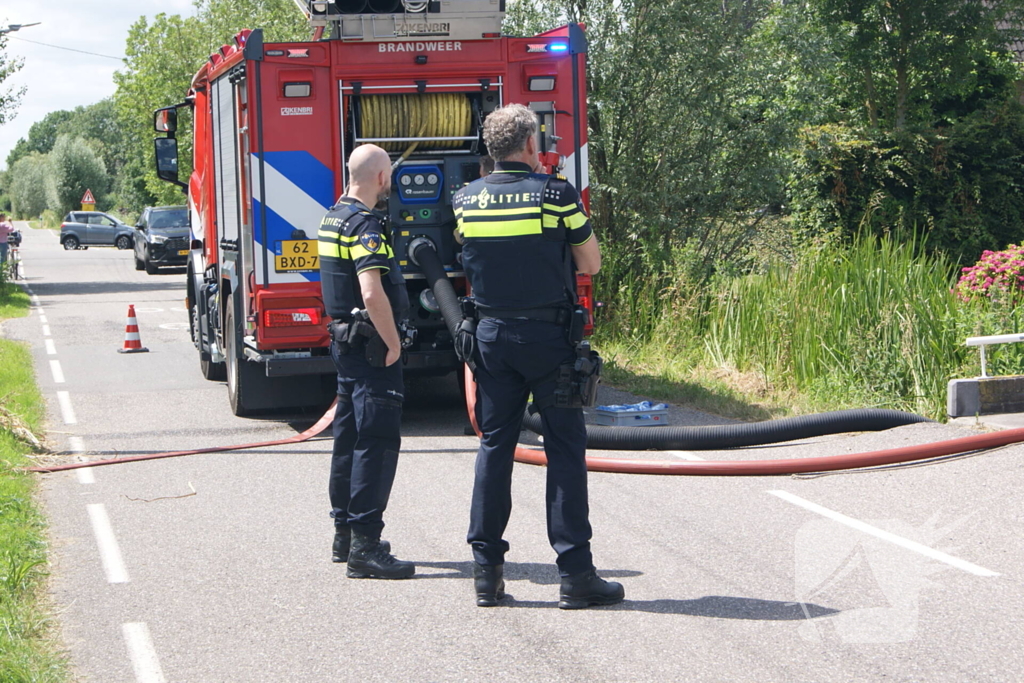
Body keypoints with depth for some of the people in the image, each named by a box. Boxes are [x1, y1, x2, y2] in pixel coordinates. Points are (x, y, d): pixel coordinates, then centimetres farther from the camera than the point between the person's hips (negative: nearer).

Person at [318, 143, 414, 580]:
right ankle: (364, 546, -12)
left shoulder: (333, 217, 13)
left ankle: (345, 533, 25)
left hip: (344, 341, 10)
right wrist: (393, 343, -18)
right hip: (370, 346, -10)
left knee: (349, 437, 17)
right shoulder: (365, 224, -18)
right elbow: (373, 293, -29)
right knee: (377, 442, -10)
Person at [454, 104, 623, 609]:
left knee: (494, 445, 10)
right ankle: (575, 572, 0)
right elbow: (591, 263, -1)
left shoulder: (465, 200, 3)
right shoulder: (556, 194, -9)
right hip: (547, 335, -4)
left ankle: (487, 571, 9)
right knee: (565, 447, 1)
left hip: (492, 334, 4)